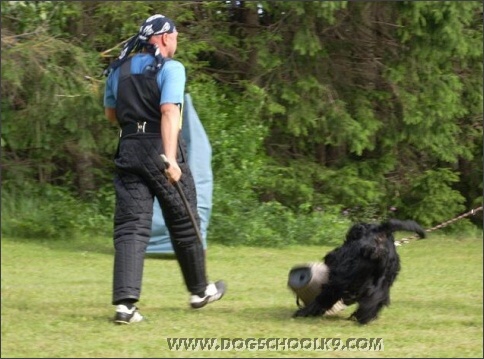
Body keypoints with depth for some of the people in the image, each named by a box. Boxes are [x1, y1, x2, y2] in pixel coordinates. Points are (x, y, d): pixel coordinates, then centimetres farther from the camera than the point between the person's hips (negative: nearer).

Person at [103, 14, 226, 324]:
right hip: (160, 150, -5)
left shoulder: (118, 70, 12)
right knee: (184, 224, 12)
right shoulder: (170, 68, -7)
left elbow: (111, 114, 22)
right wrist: (170, 159, -26)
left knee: (131, 227, -1)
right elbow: (169, 112, -19)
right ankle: (200, 291, 28)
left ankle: (125, 302, -15)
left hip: (128, 150, 5)